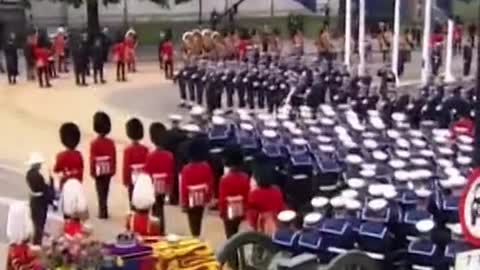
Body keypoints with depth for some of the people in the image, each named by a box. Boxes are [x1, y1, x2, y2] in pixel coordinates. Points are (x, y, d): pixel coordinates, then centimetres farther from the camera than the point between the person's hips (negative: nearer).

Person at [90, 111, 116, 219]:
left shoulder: (94, 143, -15)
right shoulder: (111, 142, -4)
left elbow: (92, 159, -12)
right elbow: (114, 157, 0)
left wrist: (92, 172, -3)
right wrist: (113, 170, 10)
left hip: (99, 171, -4)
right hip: (108, 171, 4)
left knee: (101, 191, 4)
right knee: (105, 191, 15)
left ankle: (103, 212, 3)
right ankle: (103, 210, 26)